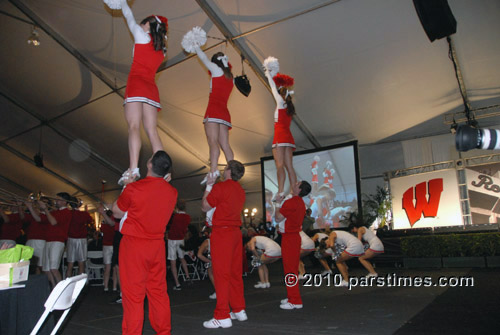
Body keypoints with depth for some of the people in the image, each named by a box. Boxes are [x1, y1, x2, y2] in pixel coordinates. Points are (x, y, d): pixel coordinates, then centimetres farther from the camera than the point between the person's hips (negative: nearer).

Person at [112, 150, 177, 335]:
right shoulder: (172, 192, -2)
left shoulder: (134, 188, -16)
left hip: (133, 244, -5)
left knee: (133, 294, 3)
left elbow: (117, 212, 0)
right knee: (158, 291, 14)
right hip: (157, 245, 5)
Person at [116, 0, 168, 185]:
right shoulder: (162, 49, 21)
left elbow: (129, 16, 25)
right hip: (152, 88, 6)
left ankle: (133, 170, -30)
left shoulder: (142, 35, 8)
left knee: (134, 126, -17)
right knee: (152, 131, 2)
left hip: (137, 84, -6)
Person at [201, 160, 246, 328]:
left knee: (221, 274, -5)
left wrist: (208, 185, 7)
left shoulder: (220, 187, -11)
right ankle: (239, 310, 21)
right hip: (236, 232, 8)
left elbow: (205, 207, -1)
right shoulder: (240, 190, 12)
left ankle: (222, 316, -2)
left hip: (222, 232, -8)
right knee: (235, 272, 13)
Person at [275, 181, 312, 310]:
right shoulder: (301, 203, 13)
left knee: (290, 269, -6)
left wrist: (277, 208, 0)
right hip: (295, 235, 10)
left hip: (289, 237, -10)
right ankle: (292, 297, 26)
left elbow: (278, 217, -15)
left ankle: (295, 301, -2)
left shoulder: (290, 202, -17)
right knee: (293, 268, 16)